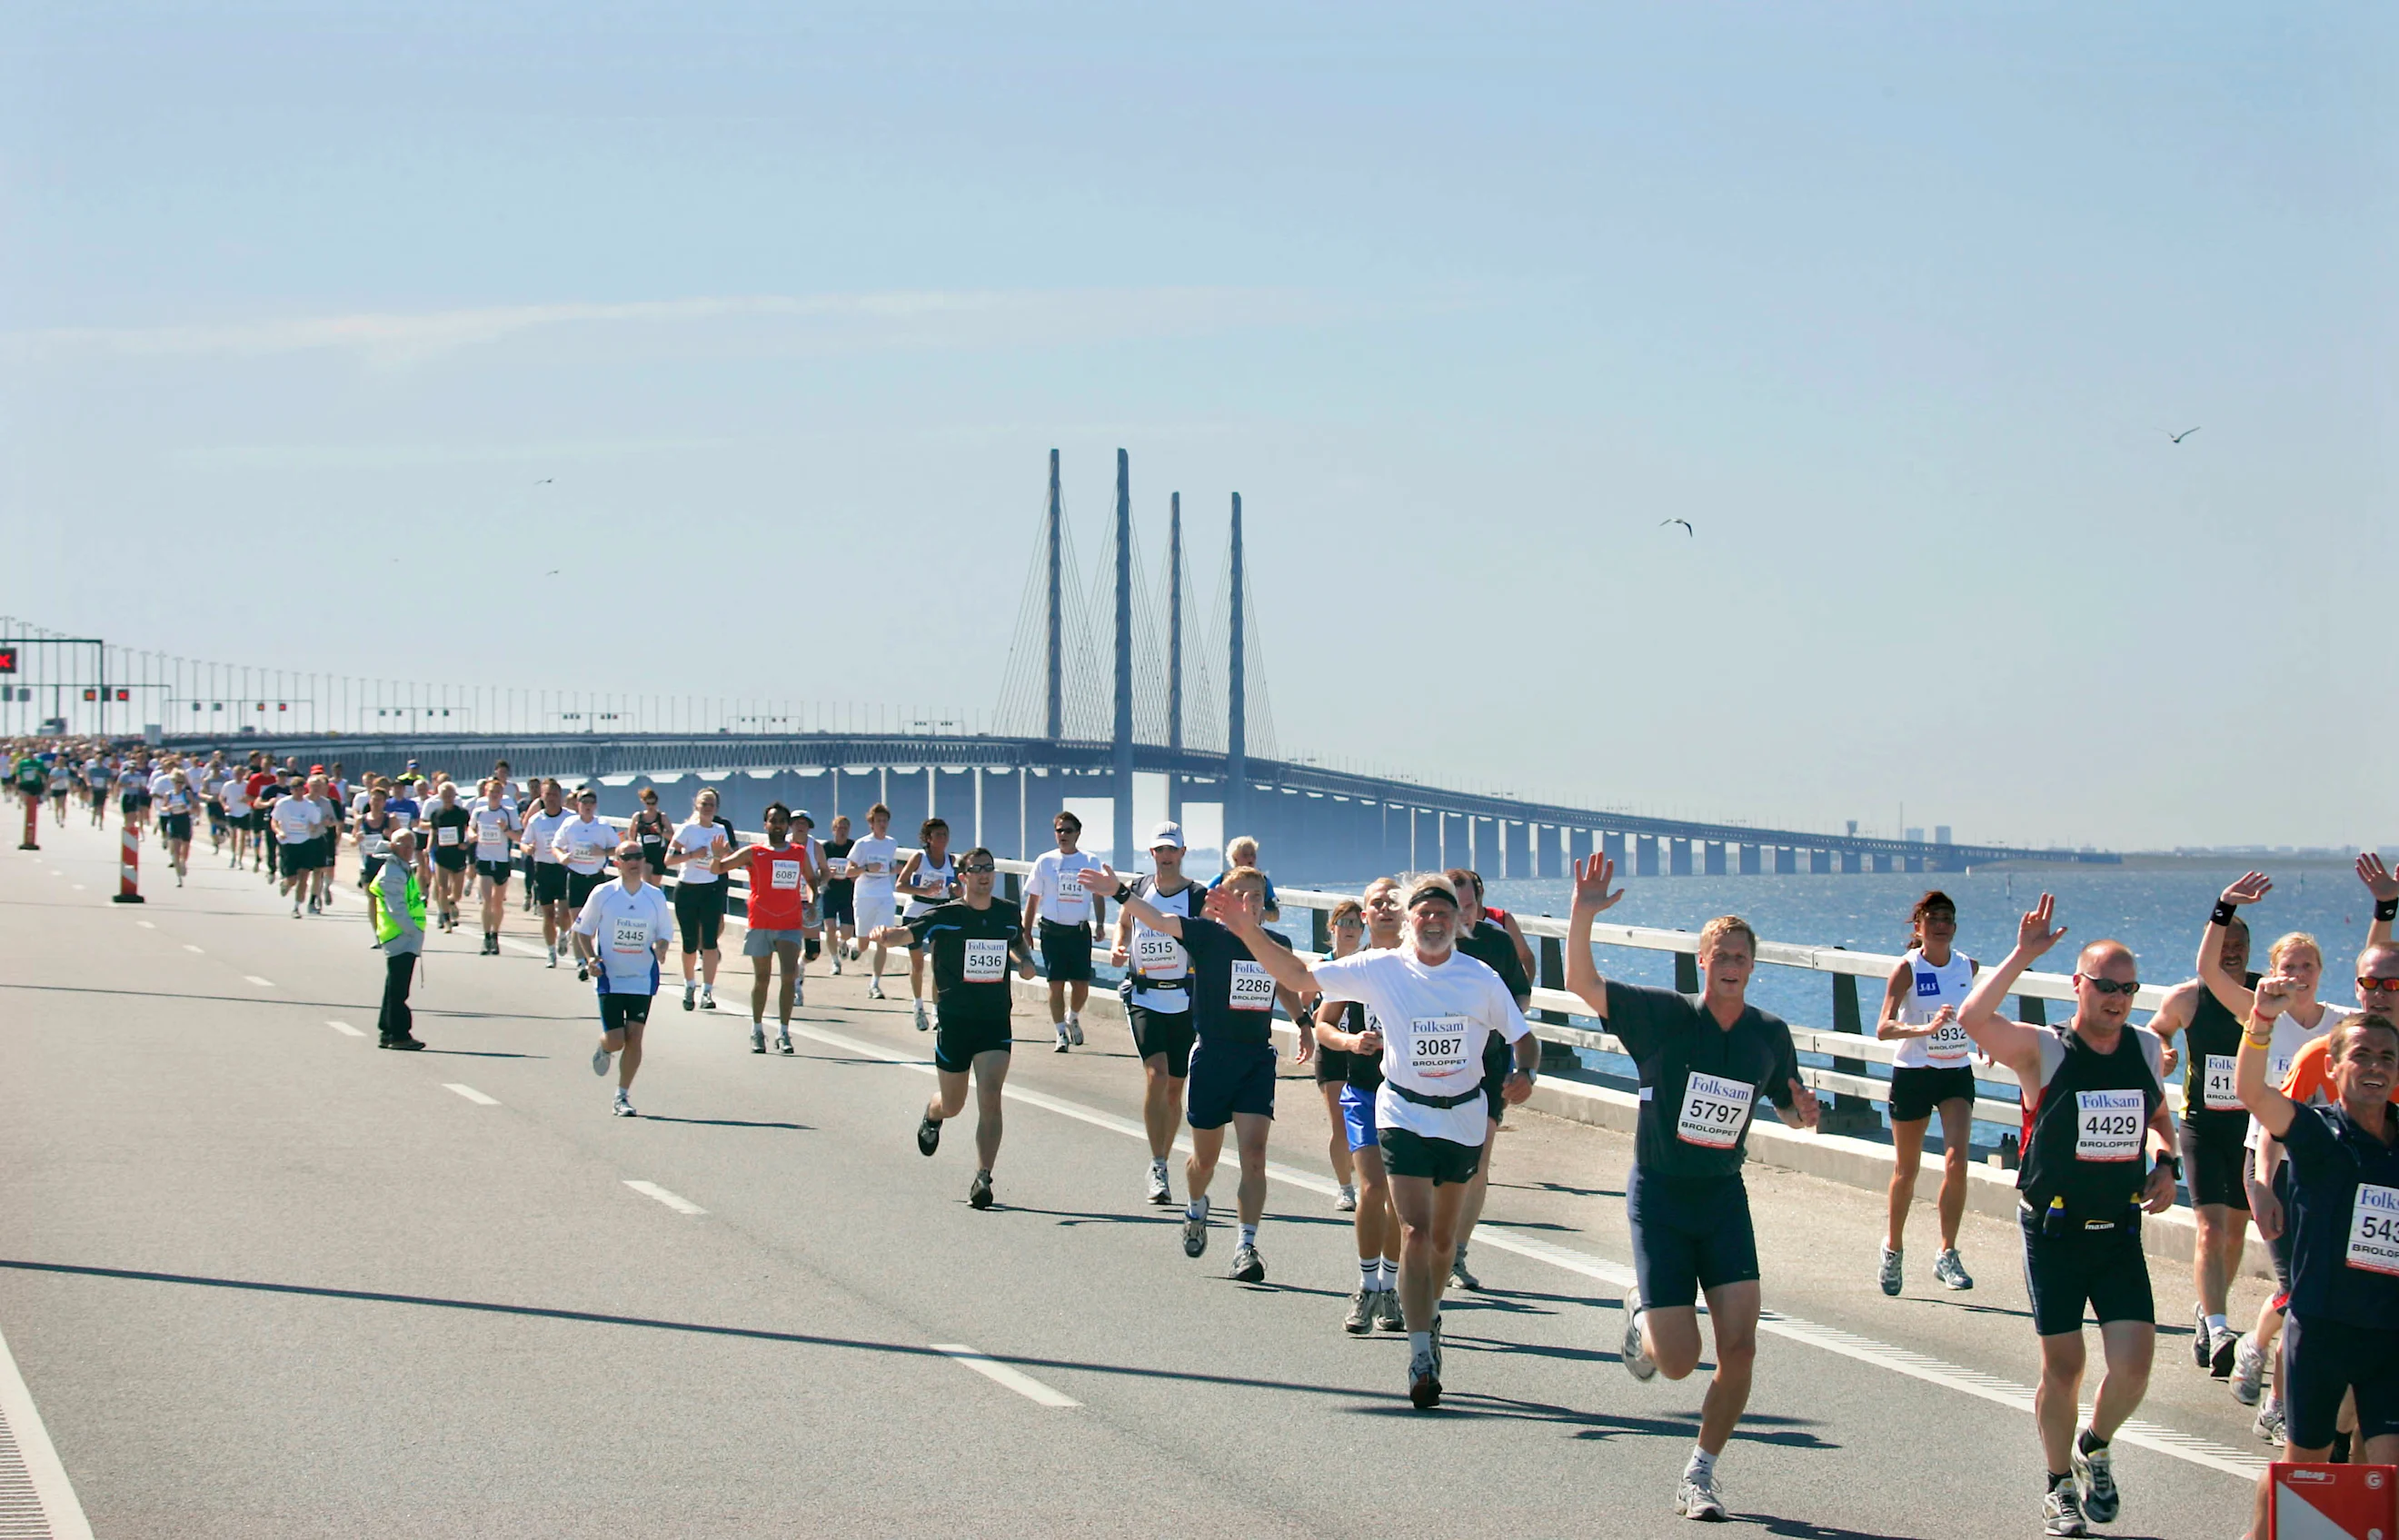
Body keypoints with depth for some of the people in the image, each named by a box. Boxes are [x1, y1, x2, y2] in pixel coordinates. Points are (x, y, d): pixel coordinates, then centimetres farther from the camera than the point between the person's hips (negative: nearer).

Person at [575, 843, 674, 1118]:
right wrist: (590, 958, -12)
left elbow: (665, 933, 10)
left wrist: (660, 949, -13)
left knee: (634, 1038, -5)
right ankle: (603, 1049, 34)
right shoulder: (602, 894, -4)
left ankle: (622, 1096, 7)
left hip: (643, 979, 2)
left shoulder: (656, 896, 1)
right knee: (615, 1040, -5)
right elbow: (582, 929, 4)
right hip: (609, 978, -1)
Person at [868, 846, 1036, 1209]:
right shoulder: (945, 916, -10)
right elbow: (907, 933, -26)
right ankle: (932, 1116, 50)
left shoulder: (1009, 913, 4)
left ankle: (982, 1178, -11)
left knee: (990, 1098, -14)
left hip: (995, 1021, 2)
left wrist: (1026, 961, 4)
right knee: (952, 1105, 12)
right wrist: (885, 934, -49)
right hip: (954, 1019, -2)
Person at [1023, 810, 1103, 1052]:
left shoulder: (1089, 862, 5)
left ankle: (1073, 1018, 28)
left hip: (1079, 930, 1)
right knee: (1056, 984, -4)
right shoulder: (1044, 861, 4)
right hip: (1052, 930, -1)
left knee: (1082, 984, -1)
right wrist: (1026, 933, 5)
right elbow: (1033, 899, 9)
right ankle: (1061, 1033, 4)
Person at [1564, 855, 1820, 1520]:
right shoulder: (1664, 1016, -11)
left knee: (1739, 1348, -10)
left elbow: (1790, 1110, 15)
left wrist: (1803, 1111, -9)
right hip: (1659, 1196, -3)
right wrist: (1583, 914, -36)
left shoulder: (1770, 1035, 1)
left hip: (1724, 1197, 3)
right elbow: (1582, 983, -21)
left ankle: (1700, 1475, 9)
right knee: (1678, 1361, -7)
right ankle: (1642, 1314, 31)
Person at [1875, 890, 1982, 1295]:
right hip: (1912, 1075, -2)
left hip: (1957, 1075, 2)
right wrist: (1926, 1028, -41)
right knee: (1907, 1170, 9)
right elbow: (1884, 1028, -27)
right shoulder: (1908, 968, -14)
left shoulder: (1968, 966, -1)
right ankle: (1893, 1249, 31)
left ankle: (1947, 1255, -9)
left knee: (1957, 1162, -15)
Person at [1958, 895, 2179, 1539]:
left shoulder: (2148, 1050, 3)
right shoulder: (2043, 1050, -10)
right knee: (2063, 1365, 2)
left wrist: (2167, 1163, 8)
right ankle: (2060, 1486, 22)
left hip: (2120, 1233, 3)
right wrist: (2023, 956, -28)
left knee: (2134, 1361, -8)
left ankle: (2095, 1450, 22)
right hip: (2053, 1232, -3)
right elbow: (1972, 1019, -29)